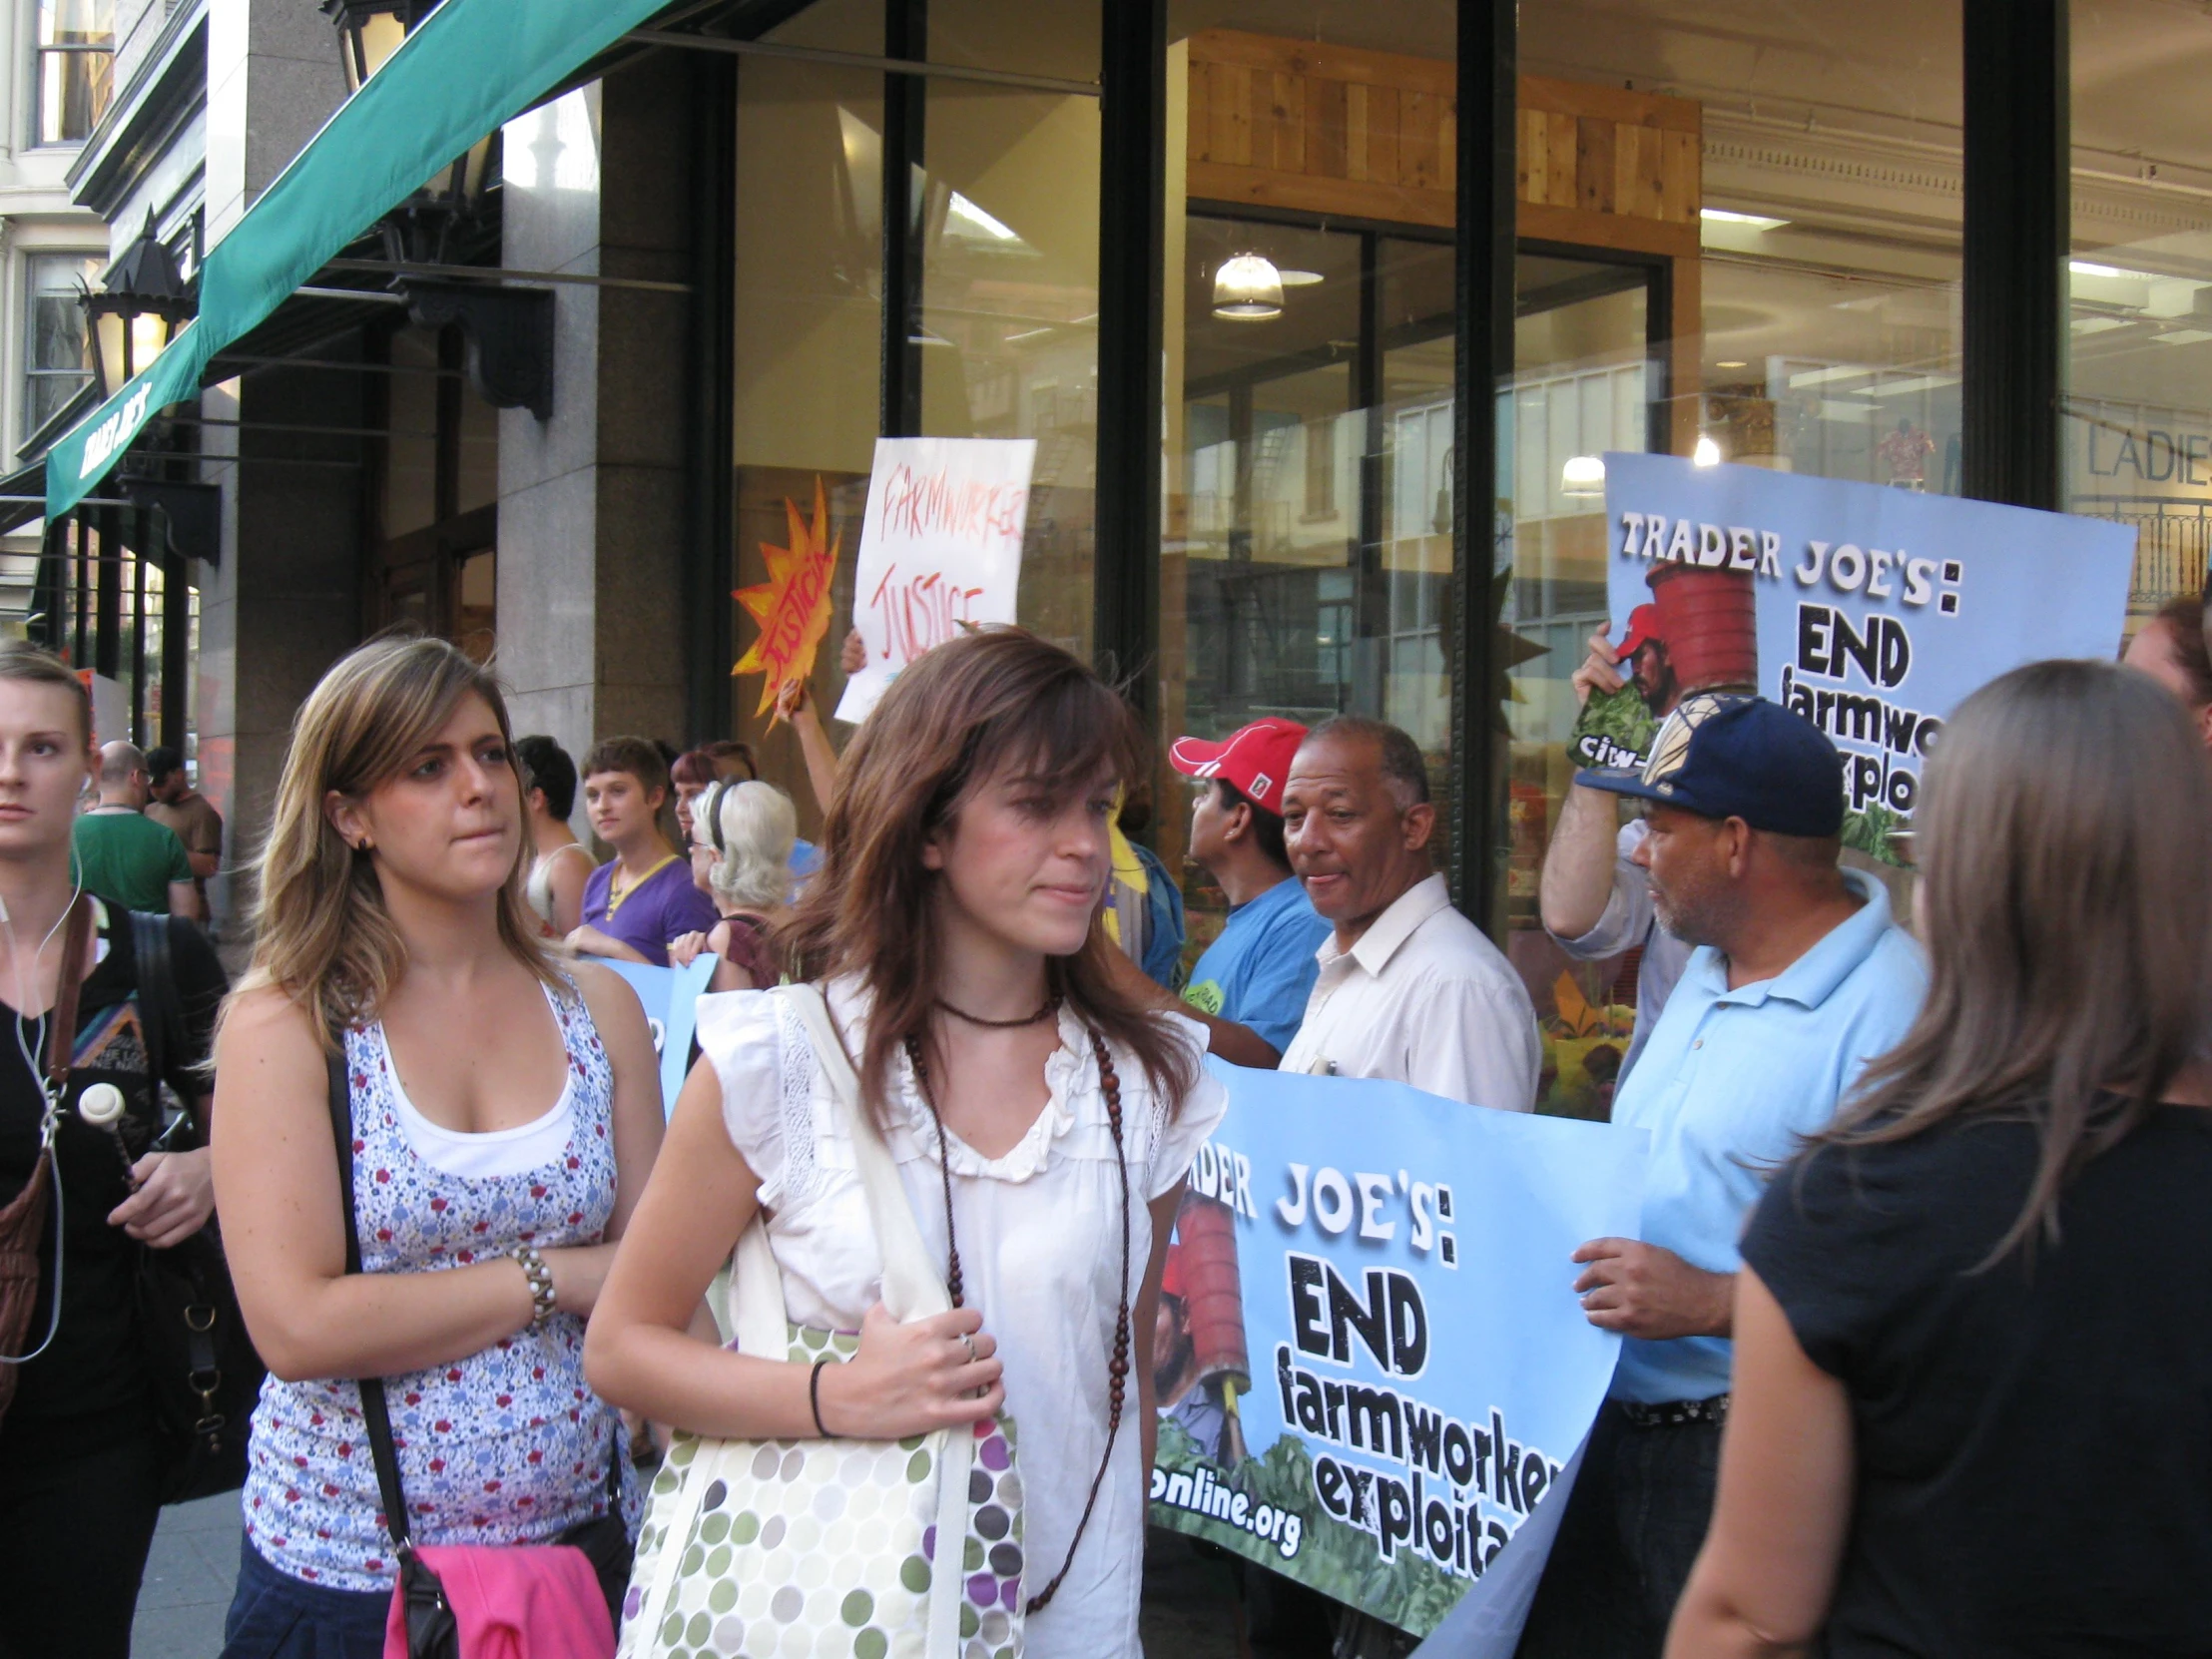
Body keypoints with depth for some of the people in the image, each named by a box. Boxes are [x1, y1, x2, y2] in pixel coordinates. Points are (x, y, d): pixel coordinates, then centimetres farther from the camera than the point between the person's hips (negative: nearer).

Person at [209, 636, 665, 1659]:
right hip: (347, 1573, -3)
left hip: (575, 1540, 3)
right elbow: (297, 1326, -17)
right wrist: (554, 1277, -13)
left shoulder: (597, 1007, 2)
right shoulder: (286, 1023, -9)